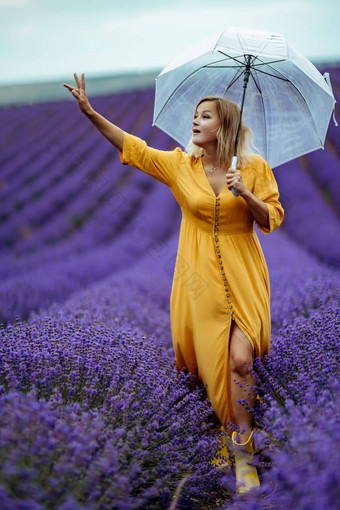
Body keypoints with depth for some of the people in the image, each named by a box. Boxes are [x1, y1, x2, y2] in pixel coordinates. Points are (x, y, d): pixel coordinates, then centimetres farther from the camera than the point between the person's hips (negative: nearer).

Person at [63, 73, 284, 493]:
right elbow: (132, 146, 2)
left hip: (242, 276, -1)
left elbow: (273, 219, 0)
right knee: (210, 358, 4)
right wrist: (90, 111, -3)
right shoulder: (179, 164, 2)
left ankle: (243, 451, 3)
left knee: (240, 360, -12)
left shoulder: (255, 167, -2)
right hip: (201, 275, 2)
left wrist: (246, 195, -18)